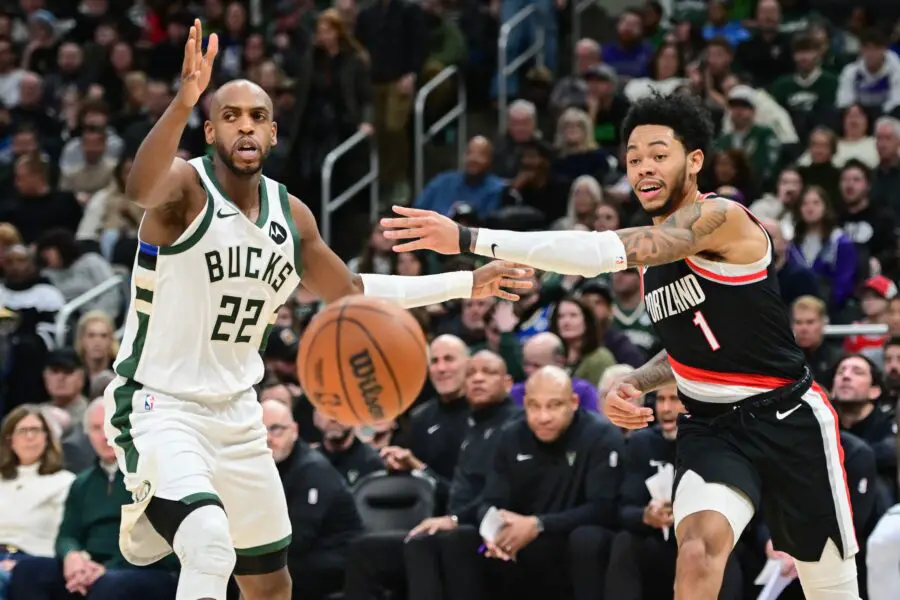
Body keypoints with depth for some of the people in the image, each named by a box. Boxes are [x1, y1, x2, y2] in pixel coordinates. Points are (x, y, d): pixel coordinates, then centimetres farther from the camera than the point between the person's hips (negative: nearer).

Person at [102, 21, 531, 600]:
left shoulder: (292, 215, 4)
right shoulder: (185, 187, -16)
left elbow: (348, 291, 20)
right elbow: (140, 189, -42)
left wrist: (465, 284, 17)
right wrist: (183, 103, -60)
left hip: (237, 413, 7)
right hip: (159, 405, -7)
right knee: (211, 551, -31)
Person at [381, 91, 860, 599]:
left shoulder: (722, 218, -21)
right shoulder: (652, 255, 7)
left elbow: (603, 252, -35)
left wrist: (471, 240, -39)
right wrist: (633, 385, 0)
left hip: (789, 422, -5)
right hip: (711, 428, 5)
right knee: (697, 553, -25)